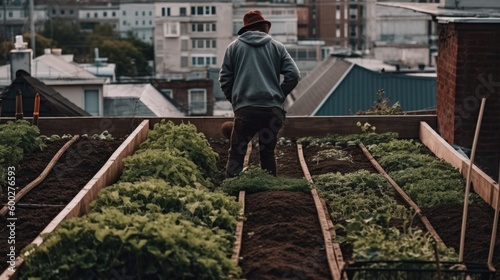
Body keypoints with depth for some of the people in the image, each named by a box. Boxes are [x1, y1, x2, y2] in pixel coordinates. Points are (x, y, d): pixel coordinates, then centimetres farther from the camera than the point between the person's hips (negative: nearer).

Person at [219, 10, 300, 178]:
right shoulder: (276, 47, 12)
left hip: (245, 109, -2)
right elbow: (293, 75, 3)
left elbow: (224, 79, 7)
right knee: (268, 153, 14)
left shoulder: (234, 47, 10)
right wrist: (279, 96, 15)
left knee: (236, 155, 3)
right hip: (273, 110, 2)